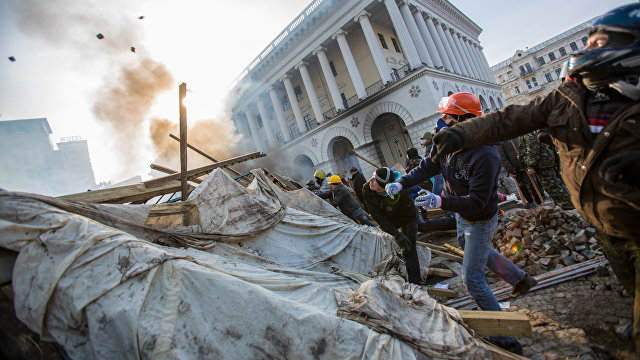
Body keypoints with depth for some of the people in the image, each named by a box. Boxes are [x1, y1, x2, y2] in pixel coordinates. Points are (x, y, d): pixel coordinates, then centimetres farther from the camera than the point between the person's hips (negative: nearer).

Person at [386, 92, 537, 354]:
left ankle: (505, 339, 13)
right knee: (468, 249, 33)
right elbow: (427, 168, -3)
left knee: (472, 279, -4)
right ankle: (519, 278, 54)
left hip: (480, 222, -9)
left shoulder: (485, 156, -35)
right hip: (461, 216, 9)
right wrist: (401, 183, -16)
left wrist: (441, 201, -49)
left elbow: (476, 202, -36)